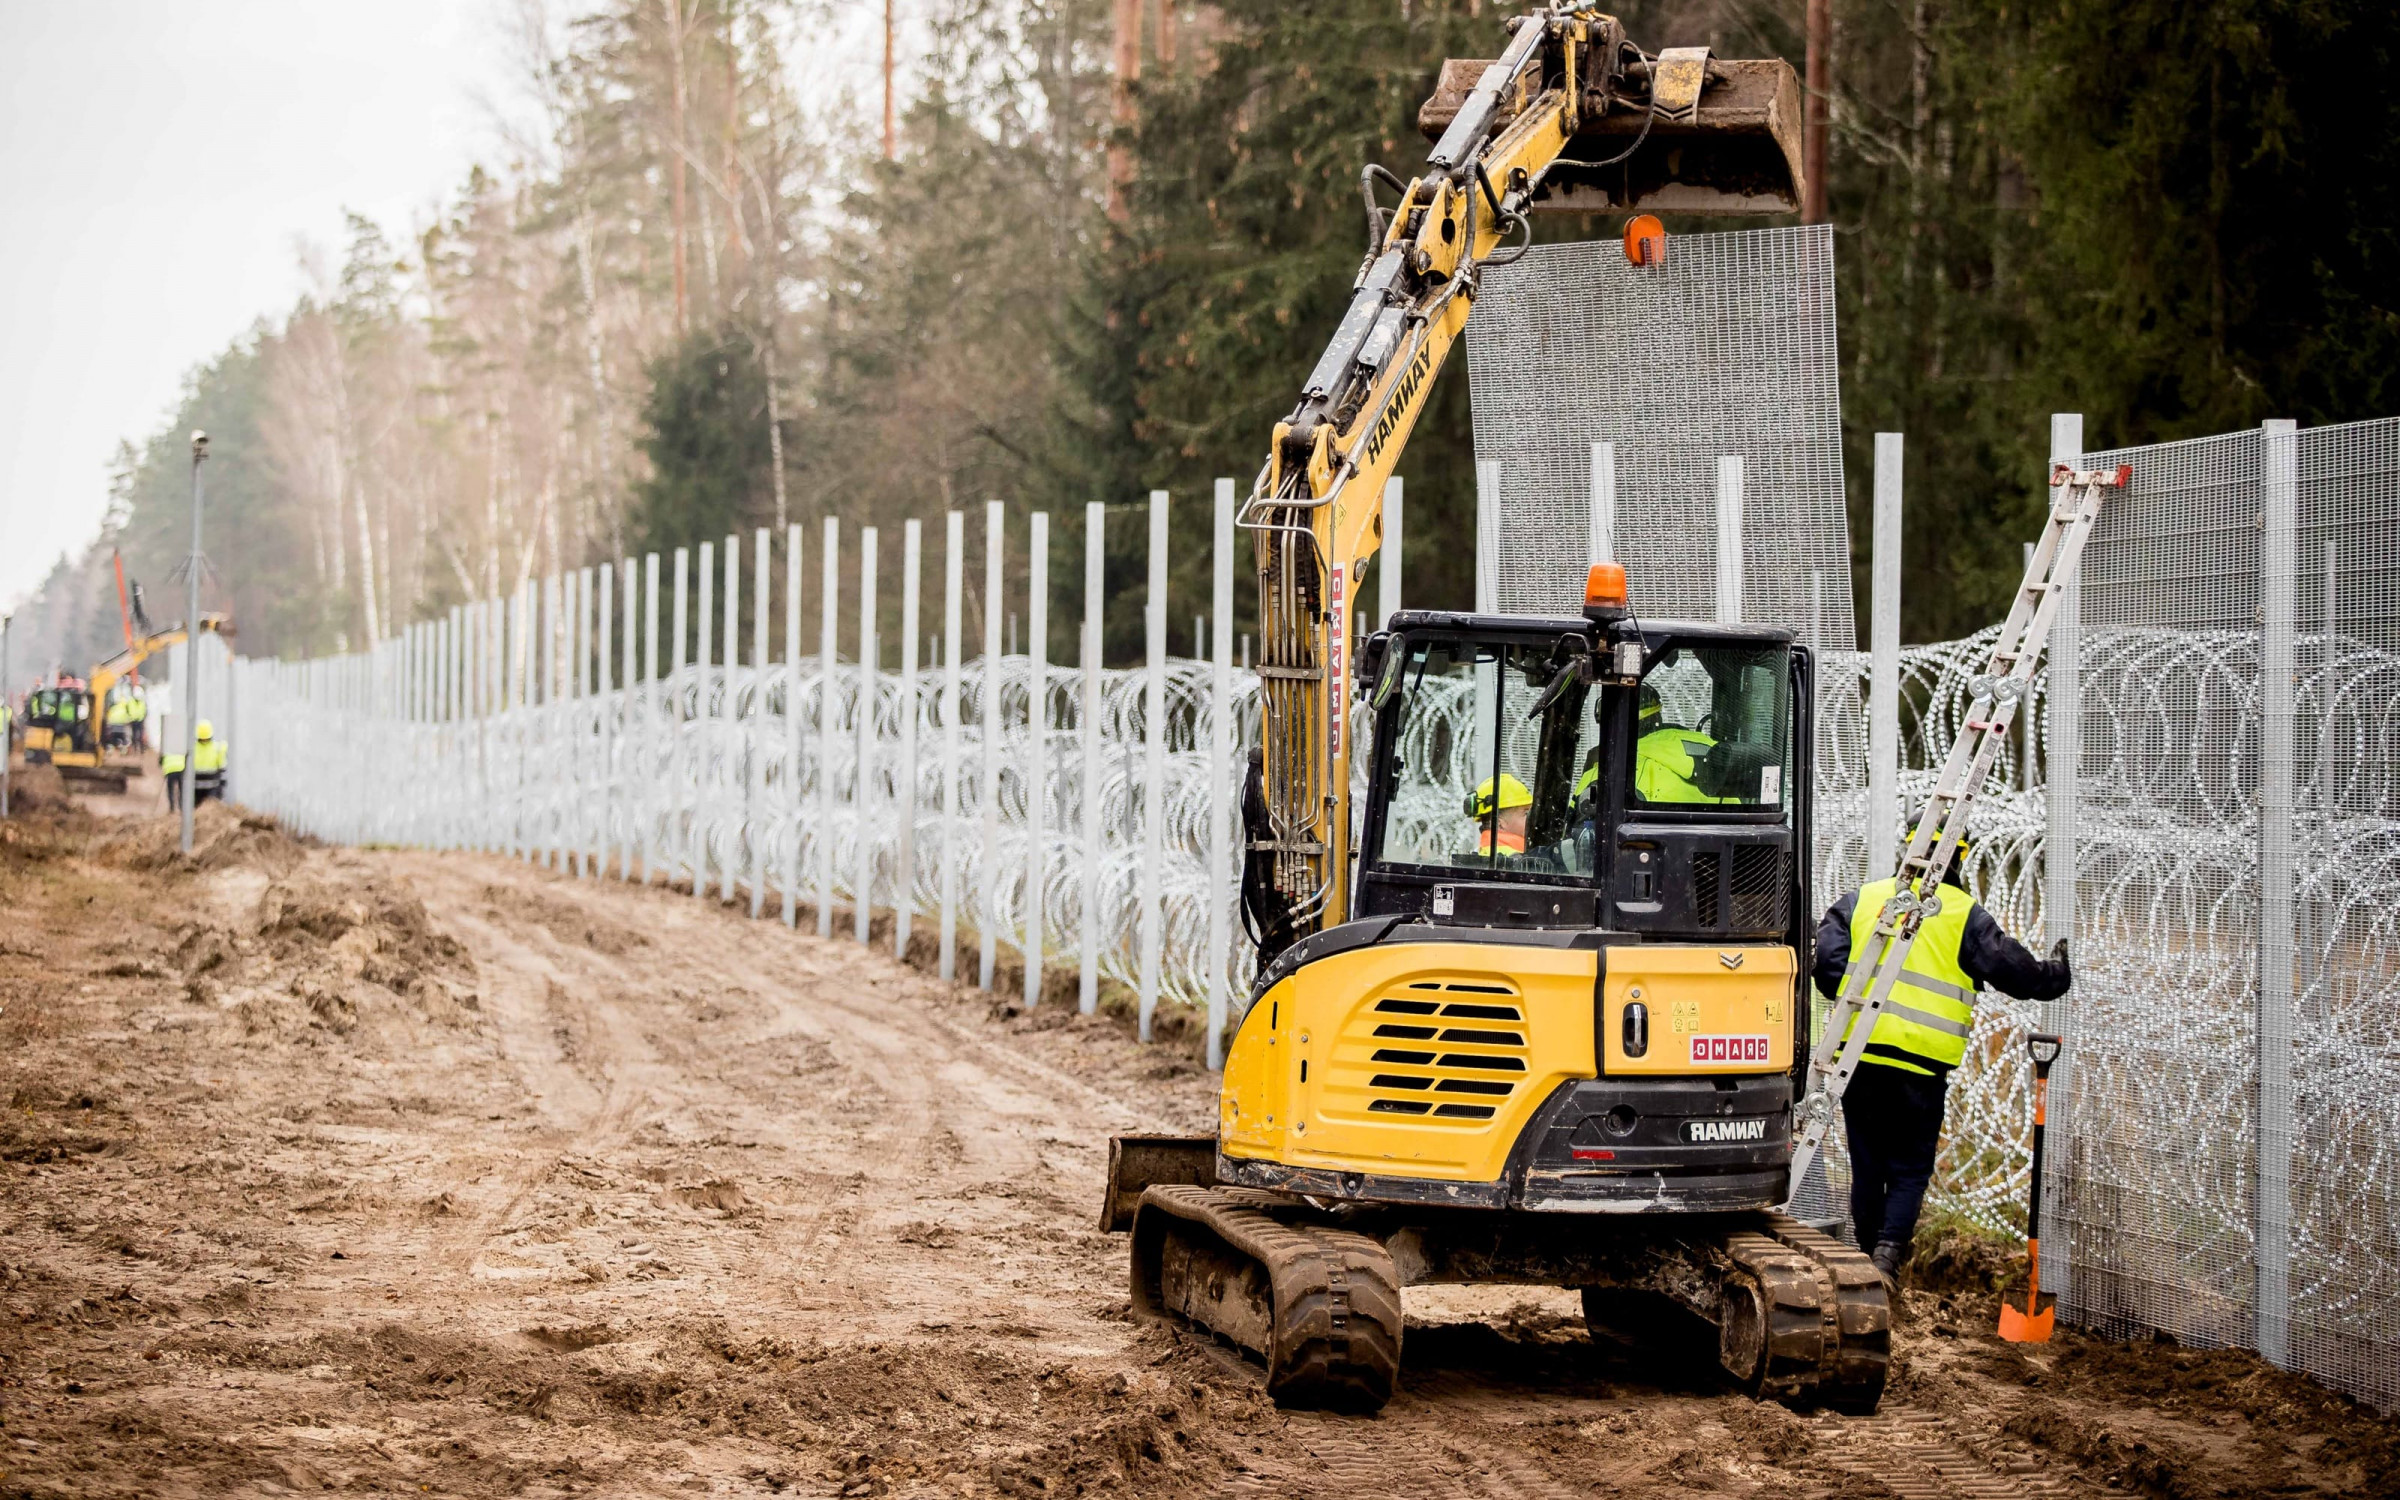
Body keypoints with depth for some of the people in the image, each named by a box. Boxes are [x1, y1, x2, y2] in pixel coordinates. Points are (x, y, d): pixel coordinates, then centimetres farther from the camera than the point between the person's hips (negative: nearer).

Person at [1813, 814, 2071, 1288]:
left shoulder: (1863, 899, 10)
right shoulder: (1963, 913, 1)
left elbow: (1827, 959, 3)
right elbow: (2011, 969, 2)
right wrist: (2055, 975, 21)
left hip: (1859, 1053, 3)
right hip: (1921, 1061, -3)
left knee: (1868, 1165, 14)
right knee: (1909, 1168, 4)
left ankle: (1869, 1256, 19)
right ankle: (1888, 1254, -15)